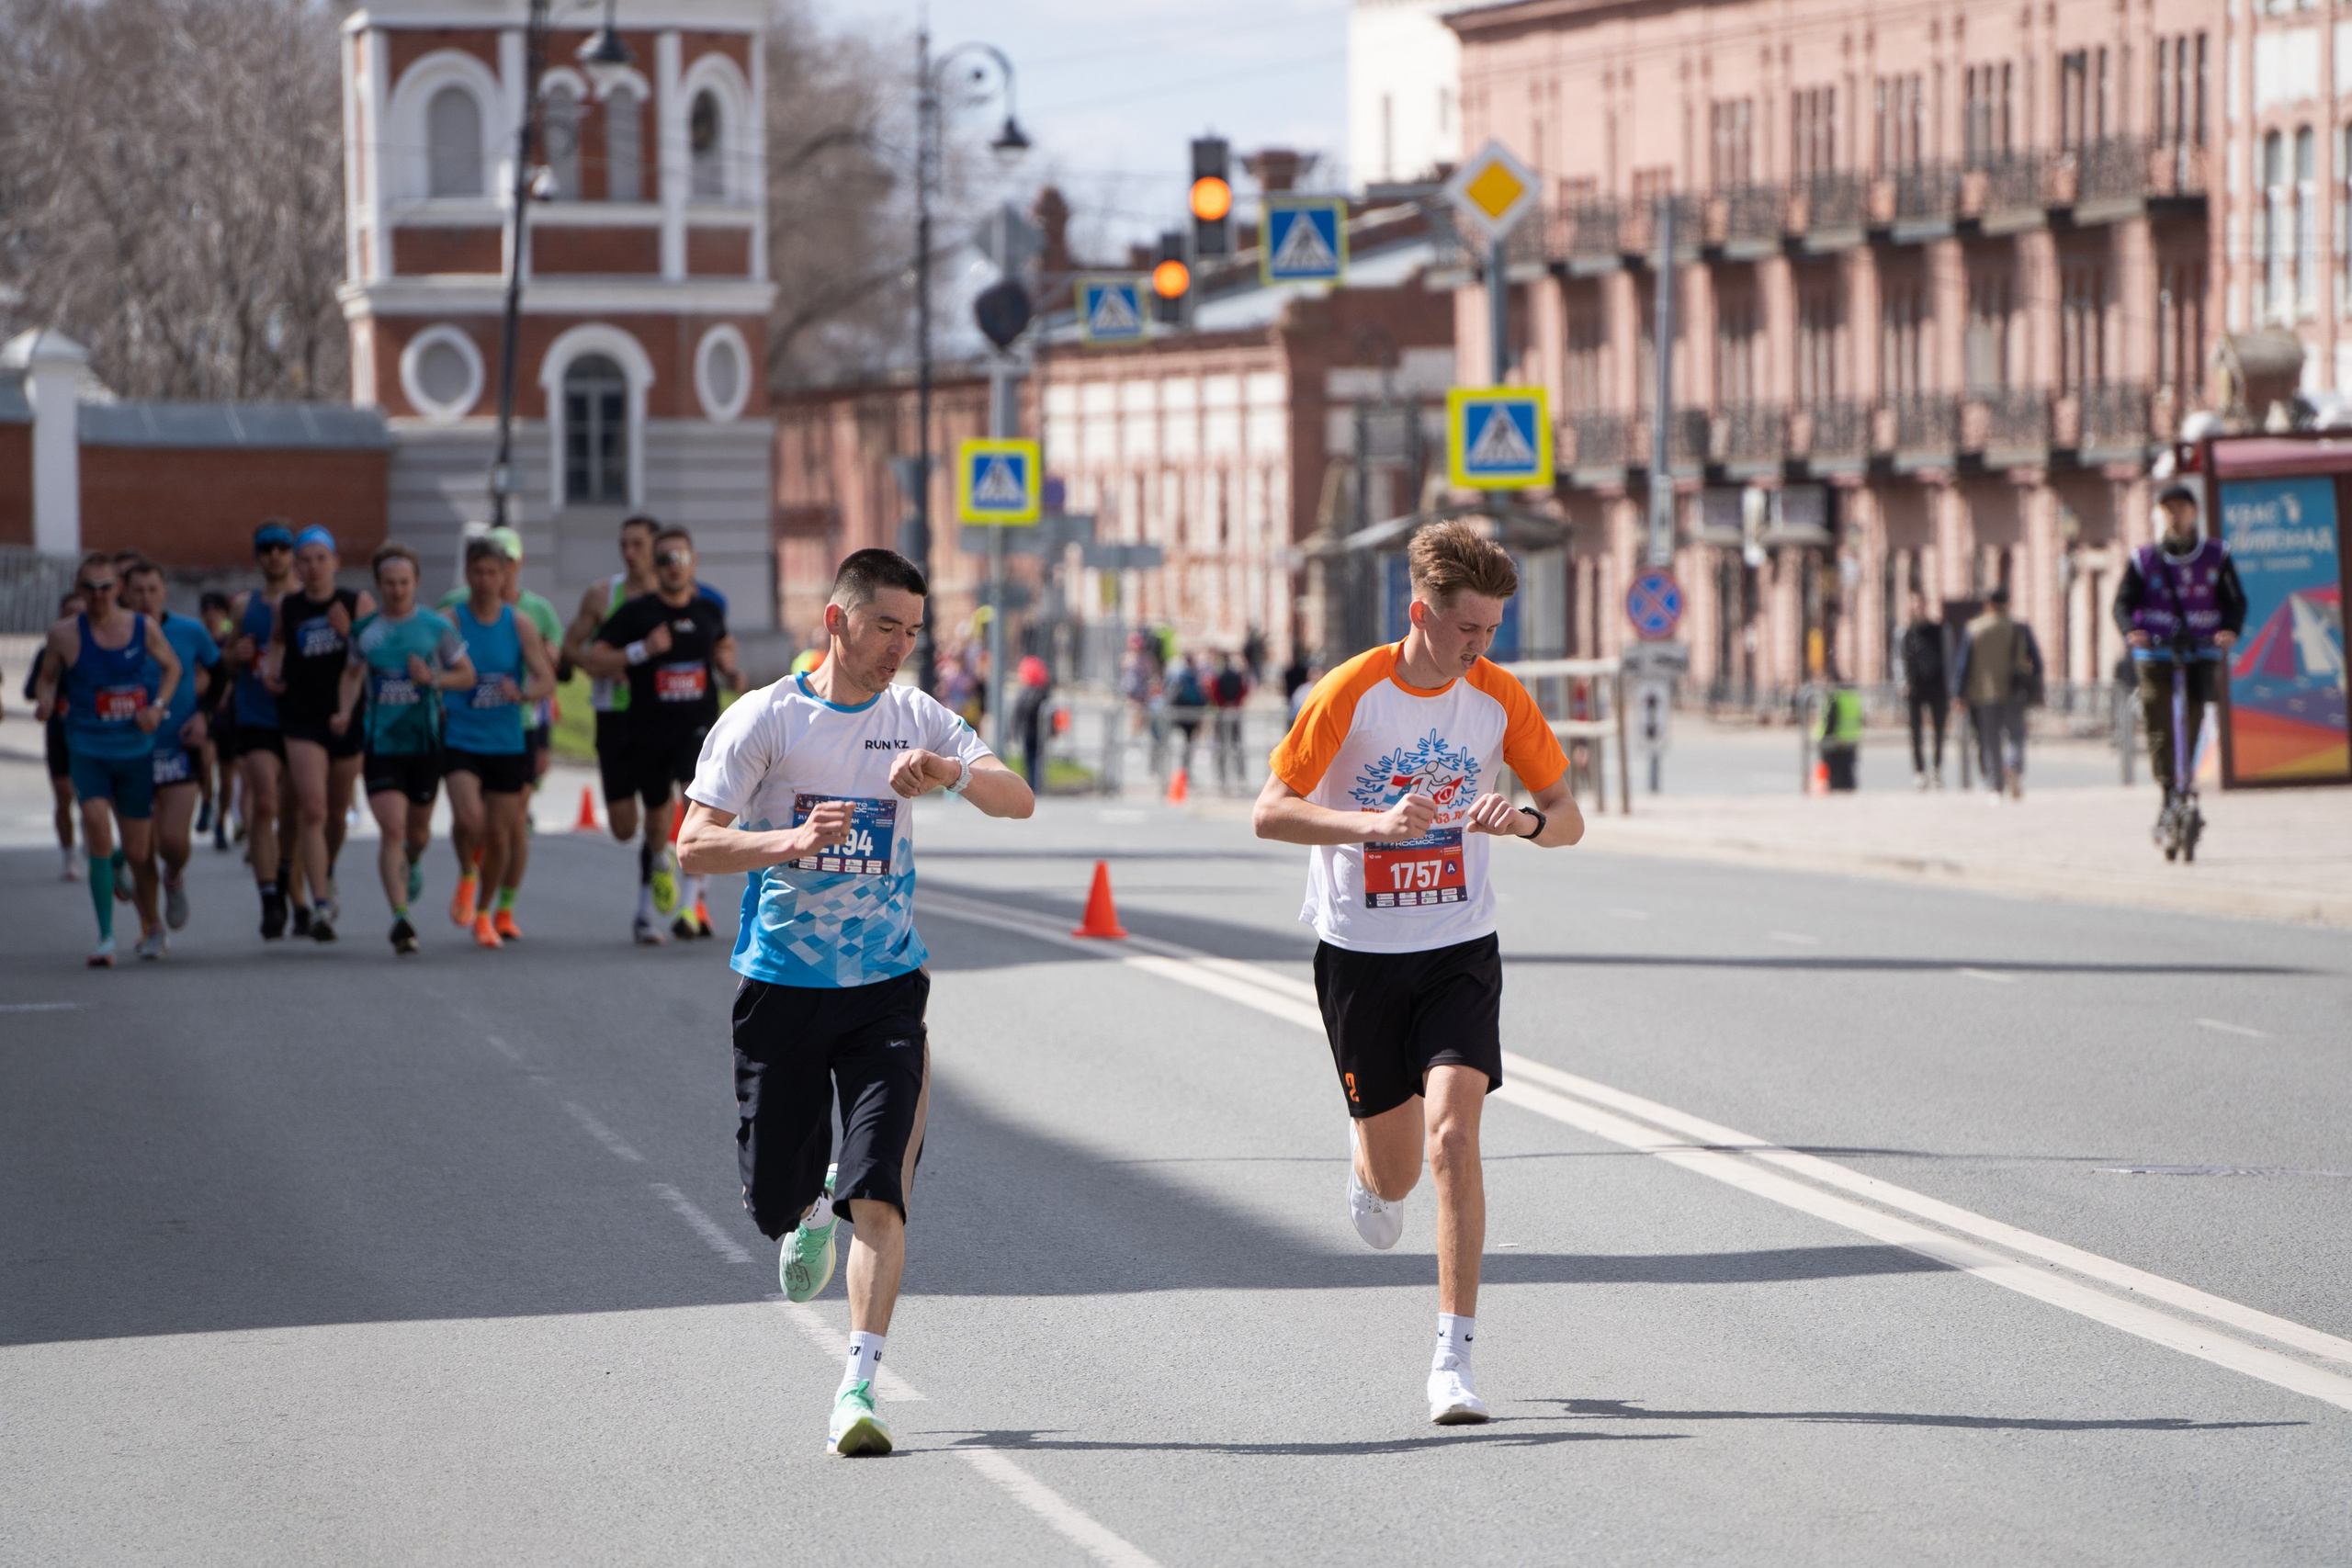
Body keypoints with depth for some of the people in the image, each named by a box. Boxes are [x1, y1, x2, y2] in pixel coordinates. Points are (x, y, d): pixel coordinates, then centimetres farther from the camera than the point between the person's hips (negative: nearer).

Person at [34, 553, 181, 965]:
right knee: (96, 823, -24)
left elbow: (172, 667, 13)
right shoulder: (64, 635, -5)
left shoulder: (144, 629, -3)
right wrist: (45, 700, -15)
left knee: (138, 851, 10)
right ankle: (106, 937, -19)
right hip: (88, 749, -1)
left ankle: (151, 924, 38)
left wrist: (158, 706, -4)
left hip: (136, 751, 1)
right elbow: (47, 679, 8)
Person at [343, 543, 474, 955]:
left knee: (418, 829, 15)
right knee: (392, 829, -14)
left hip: (424, 743, 0)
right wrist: (345, 710, 1)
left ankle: (411, 863, 52)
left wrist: (433, 679, -15)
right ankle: (400, 918, -15)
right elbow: (352, 674, 19)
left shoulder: (437, 627, -2)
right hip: (380, 744, 0)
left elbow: (467, 675, 4)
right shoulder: (364, 630, 3)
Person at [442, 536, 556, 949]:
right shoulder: (450, 621, -3)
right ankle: (467, 875, 9)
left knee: (501, 834, 6)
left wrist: (522, 693, -24)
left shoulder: (520, 625, 2)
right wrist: (436, 706, -18)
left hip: (507, 742, 2)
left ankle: (486, 912, 28)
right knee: (469, 818, -24)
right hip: (460, 740, -2)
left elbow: (547, 679, -3)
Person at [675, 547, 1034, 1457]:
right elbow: (694, 846, -10)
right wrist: (793, 841, -27)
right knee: (773, 1197, 6)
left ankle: (858, 1388, -11)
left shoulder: (917, 719, 3)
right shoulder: (764, 719, -5)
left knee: (880, 1196, -13)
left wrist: (952, 772, -26)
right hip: (780, 985, -1)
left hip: (885, 987, 1)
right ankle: (815, 1208, 43)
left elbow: (1019, 800, -6)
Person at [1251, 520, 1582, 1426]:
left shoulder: (1498, 699, -3)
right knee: (1396, 1171, 8)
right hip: (1359, 954, -1)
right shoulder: (1352, 693, -13)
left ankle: (1453, 1357, -14)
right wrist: (1373, 822, -29)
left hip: (1458, 951, 1)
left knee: (1452, 1137, -18)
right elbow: (1268, 814, -13)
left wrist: (1528, 818, -20)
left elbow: (1568, 819, 5)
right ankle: (1368, 1174, 49)